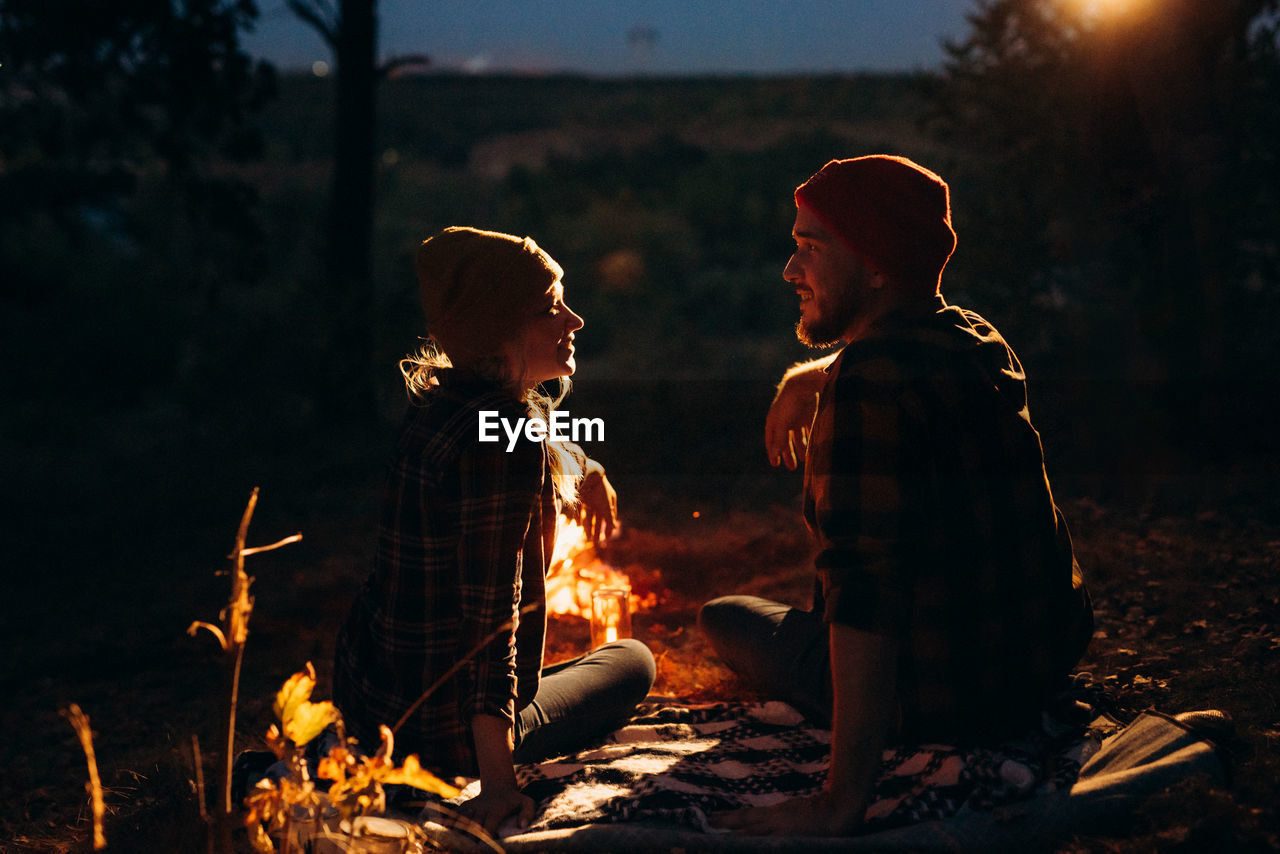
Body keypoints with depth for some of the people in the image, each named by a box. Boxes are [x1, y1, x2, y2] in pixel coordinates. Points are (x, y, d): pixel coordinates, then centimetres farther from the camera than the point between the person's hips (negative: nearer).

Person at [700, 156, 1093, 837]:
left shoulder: (869, 379, -25)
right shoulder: (978, 341, 2)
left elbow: (865, 585, -32)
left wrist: (841, 800, -32)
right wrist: (807, 378, 10)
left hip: (945, 700, -7)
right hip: (1046, 654, 8)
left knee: (722, 616, 15)